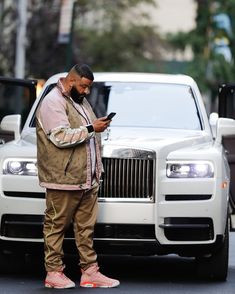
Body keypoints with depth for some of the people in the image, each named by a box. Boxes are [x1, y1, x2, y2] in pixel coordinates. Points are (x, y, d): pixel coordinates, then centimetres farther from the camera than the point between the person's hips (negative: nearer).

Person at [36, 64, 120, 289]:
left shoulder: (81, 101, 21)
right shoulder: (53, 102, -9)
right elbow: (61, 136, -20)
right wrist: (91, 129, -18)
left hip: (87, 178, 9)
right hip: (62, 179, -9)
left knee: (86, 226, 7)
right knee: (56, 225, -3)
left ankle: (90, 271, 8)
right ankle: (54, 272, 1)